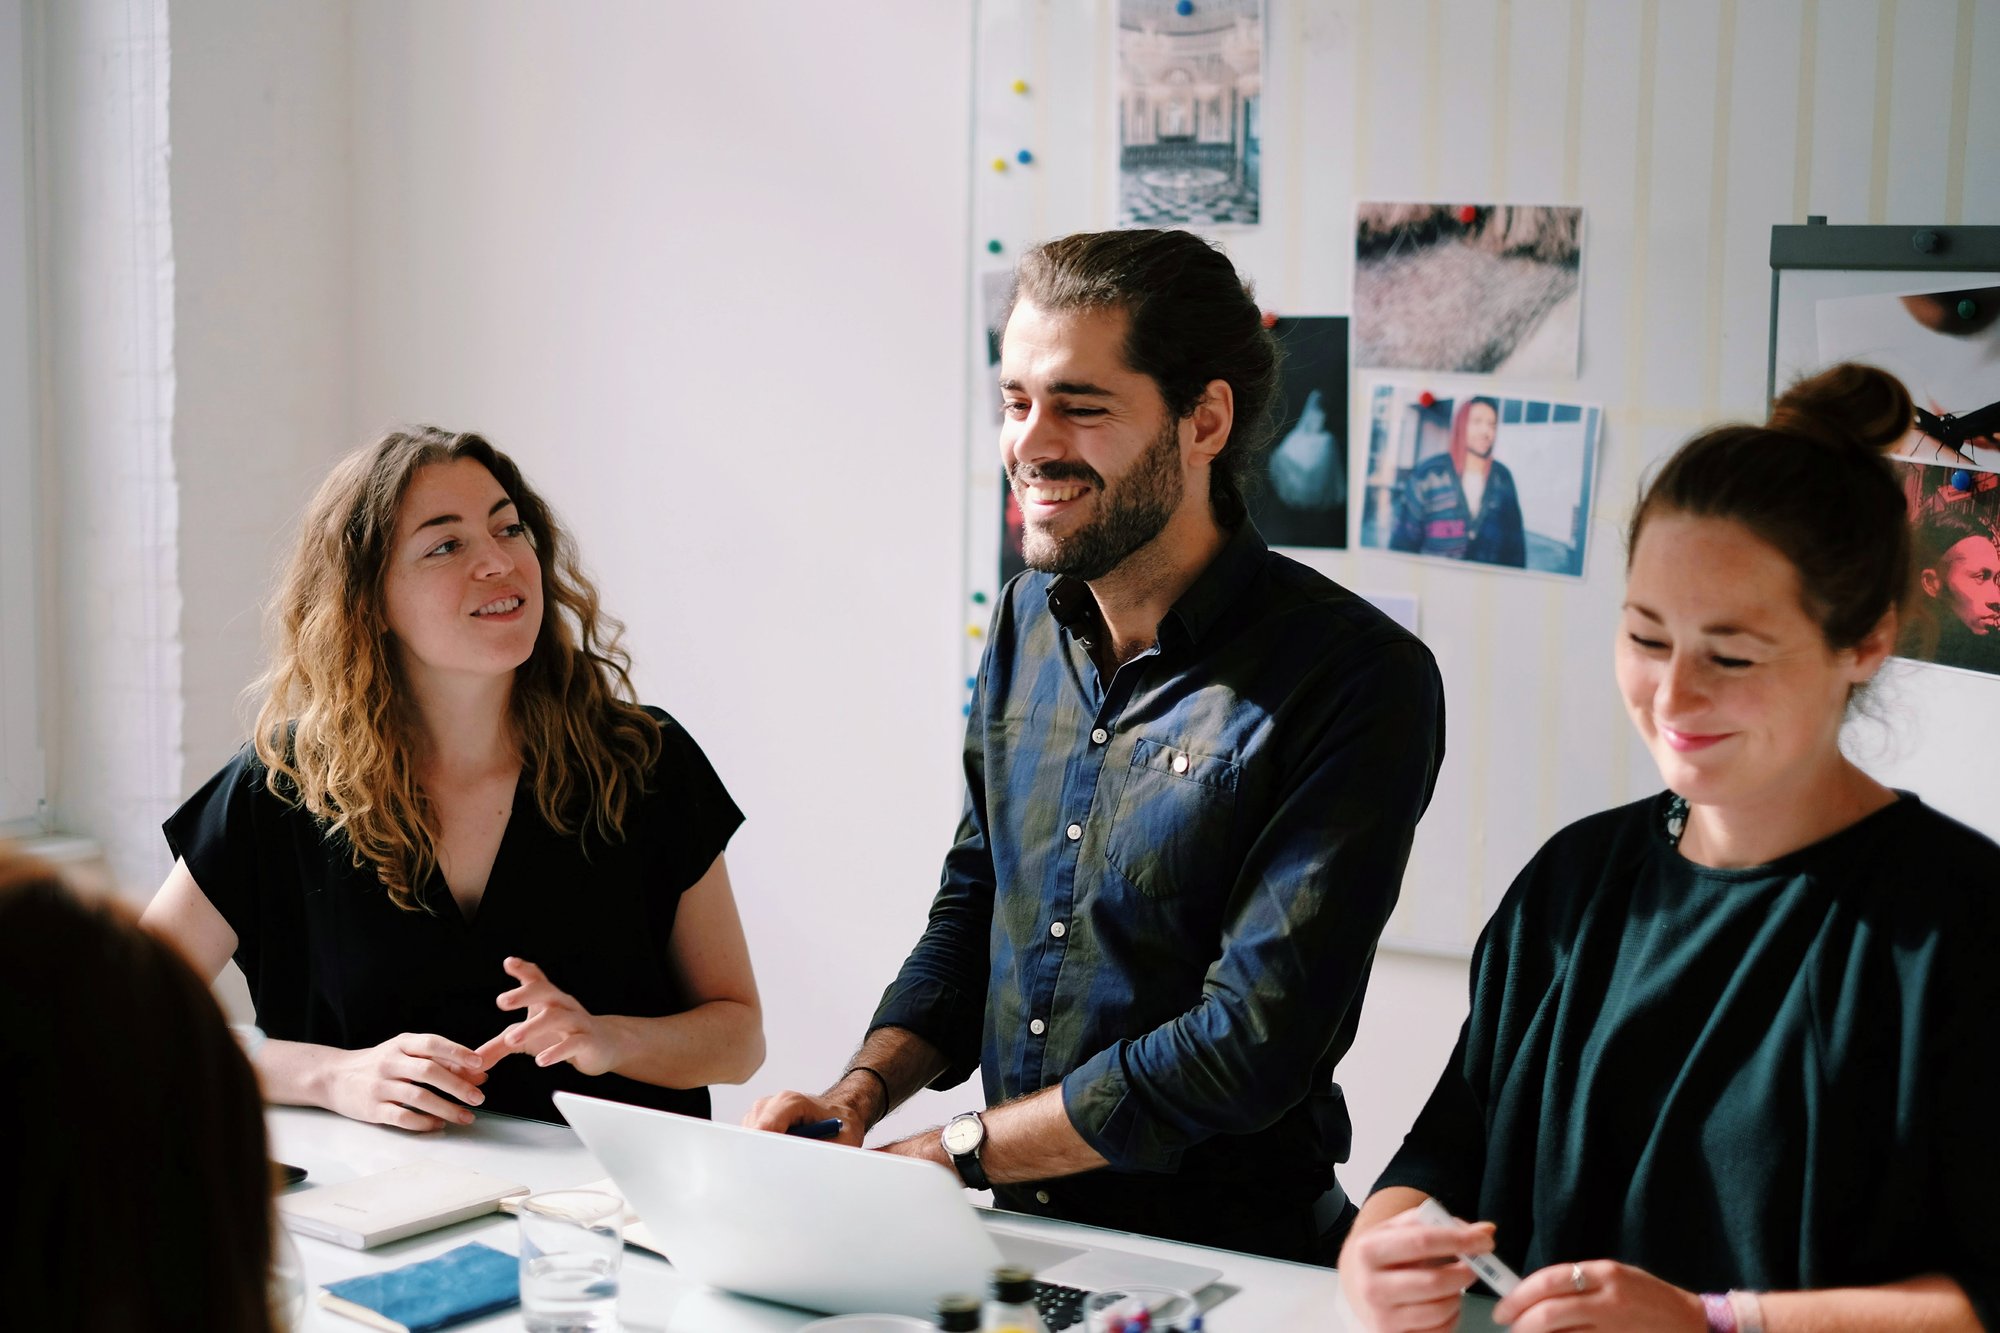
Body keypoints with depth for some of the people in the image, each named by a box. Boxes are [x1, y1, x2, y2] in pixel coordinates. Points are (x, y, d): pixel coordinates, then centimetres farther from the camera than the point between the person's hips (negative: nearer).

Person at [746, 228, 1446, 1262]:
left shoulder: (1357, 681, -14)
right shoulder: (1027, 623, 9)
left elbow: (1248, 1043, -18)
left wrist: (950, 1153, -14)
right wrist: (862, 1092, 0)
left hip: (1219, 1249, -5)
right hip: (1011, 1229, 5)